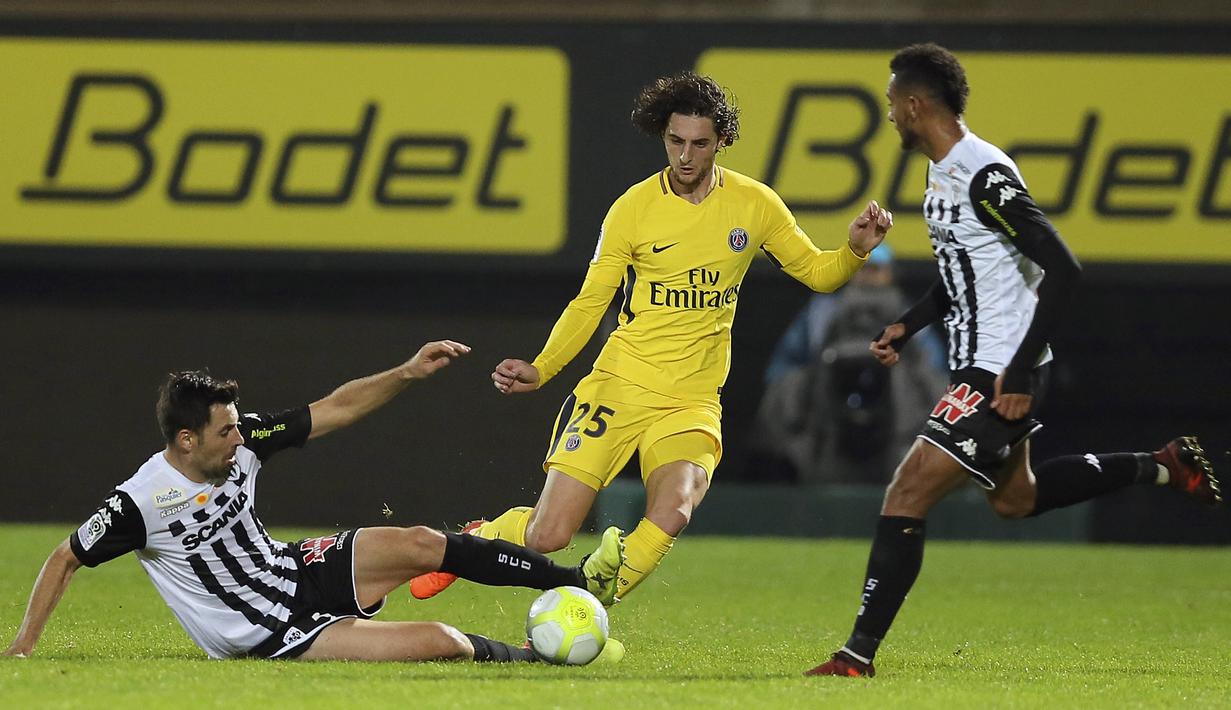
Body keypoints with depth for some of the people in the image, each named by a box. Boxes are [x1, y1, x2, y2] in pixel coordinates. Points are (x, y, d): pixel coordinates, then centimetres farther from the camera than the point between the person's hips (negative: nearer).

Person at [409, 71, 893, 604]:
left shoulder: (753, 204, 4)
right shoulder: (633, 209, -2)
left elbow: (817, 273, 14)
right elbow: (590, 302, 4)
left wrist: (855, 250, -8)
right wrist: (540, 369, -9)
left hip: (691, 405, 1)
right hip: (618, 389, -1)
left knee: (671, 515, -28)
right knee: (547, 536, -7)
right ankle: (478, 540, 29)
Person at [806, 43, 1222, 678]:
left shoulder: (986, 175, -21)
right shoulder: (943, 173, 10)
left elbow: (1062, 270, -24)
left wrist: (1021, 372, -25)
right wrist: (908, 325, 13)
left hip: (1002, 375, -11)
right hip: (977, 364, 11)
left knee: (906, 497, -12)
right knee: (1014, 499, 27)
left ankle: (859, 654, -9)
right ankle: (1161, 467, 35)